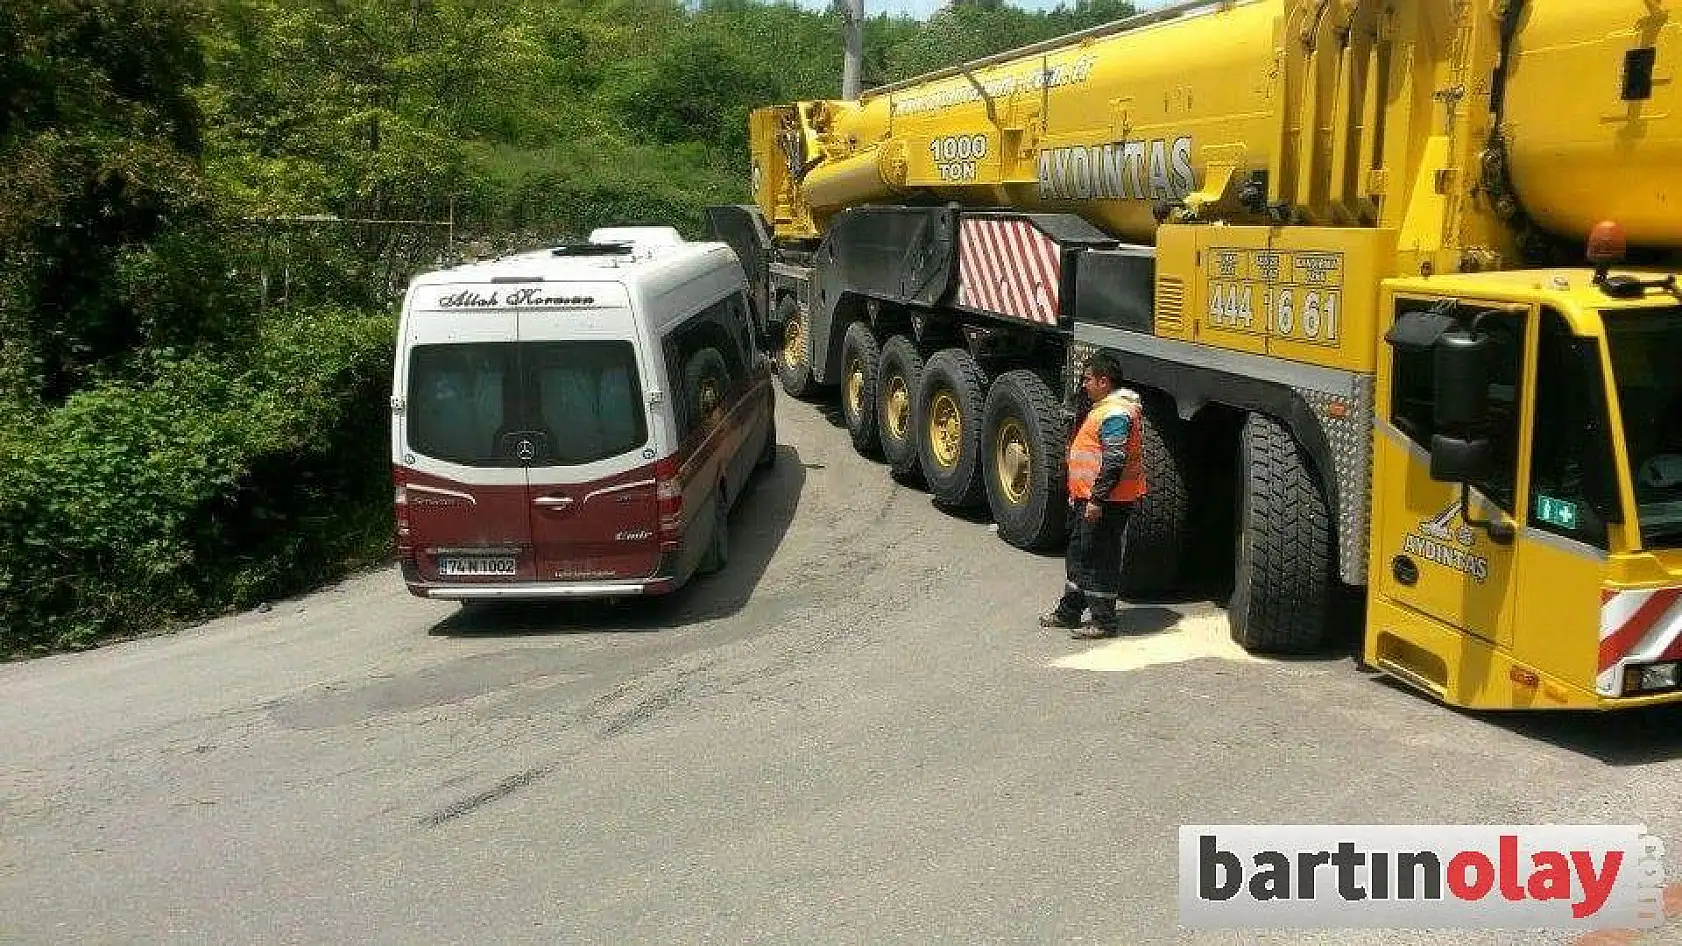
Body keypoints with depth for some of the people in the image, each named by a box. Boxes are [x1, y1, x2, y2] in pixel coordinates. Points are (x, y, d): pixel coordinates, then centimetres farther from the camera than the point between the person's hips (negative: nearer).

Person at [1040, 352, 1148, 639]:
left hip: (1106, 503, -11)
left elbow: (1114, 461, -25)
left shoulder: (1115, 413, -19)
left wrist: (1097, 500, -26)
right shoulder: (1104, 408, 16)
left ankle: (1103, 621, 5)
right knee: (1078, 554, 18)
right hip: (1088, 499, 11)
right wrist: (1079, 494, 26)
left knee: (1100, 560, -3)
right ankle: (1069, 611, 29)